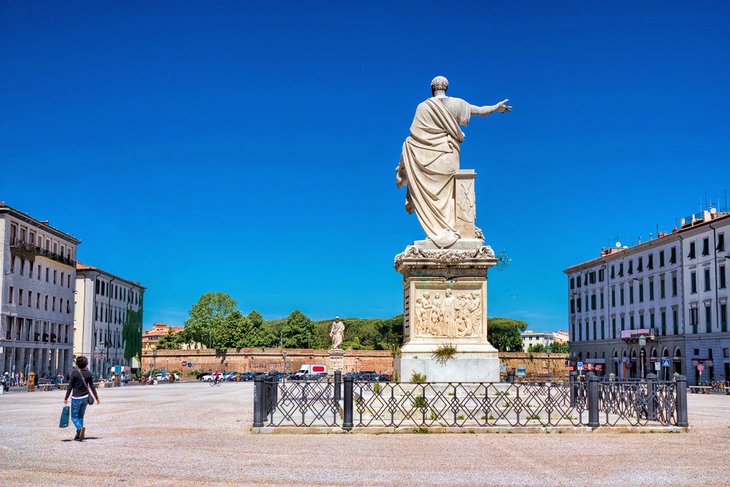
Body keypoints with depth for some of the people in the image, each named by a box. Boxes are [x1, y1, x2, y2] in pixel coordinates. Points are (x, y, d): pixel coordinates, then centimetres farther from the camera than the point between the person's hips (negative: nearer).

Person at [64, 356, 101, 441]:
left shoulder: (74, 373, -11)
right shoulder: (88, 374, 0)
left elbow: (70, 387, -9)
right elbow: (92, 387, 3)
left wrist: (66, 398, -2)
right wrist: (97, 397, 10)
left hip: (76, 398, -4)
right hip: (85, 398, 4)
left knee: (74, 417, 5)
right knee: (80, 416, 15)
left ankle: (80, 428, -23)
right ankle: (78, 436, 14)